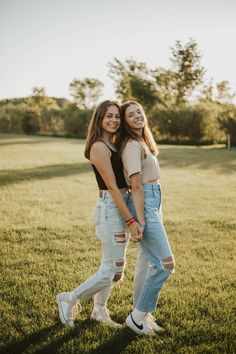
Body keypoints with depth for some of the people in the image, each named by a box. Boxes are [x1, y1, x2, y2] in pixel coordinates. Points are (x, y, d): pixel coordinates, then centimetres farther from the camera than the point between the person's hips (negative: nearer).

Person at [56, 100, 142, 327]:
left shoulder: (112, 145, 13)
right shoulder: (99, 147, -15)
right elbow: (112, 187, -19)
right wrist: (131, 221, -20)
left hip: (120, 207, 9)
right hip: (110, 209, -9)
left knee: (113, 266, 18)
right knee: (112, 270, -3)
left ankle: (99, 310, 34)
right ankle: (70, 300, 16)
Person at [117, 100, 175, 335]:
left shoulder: (143, 141, 15)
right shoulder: (132, 145, -15)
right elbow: (136, 186, -19)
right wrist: (139, 222, -21)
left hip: (152, 202, 10)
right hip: (143, 204, -10)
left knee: (146, 262, 14)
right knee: (165, 263, -8)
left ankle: (142, 315, 25)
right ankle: (137, 317, 3)